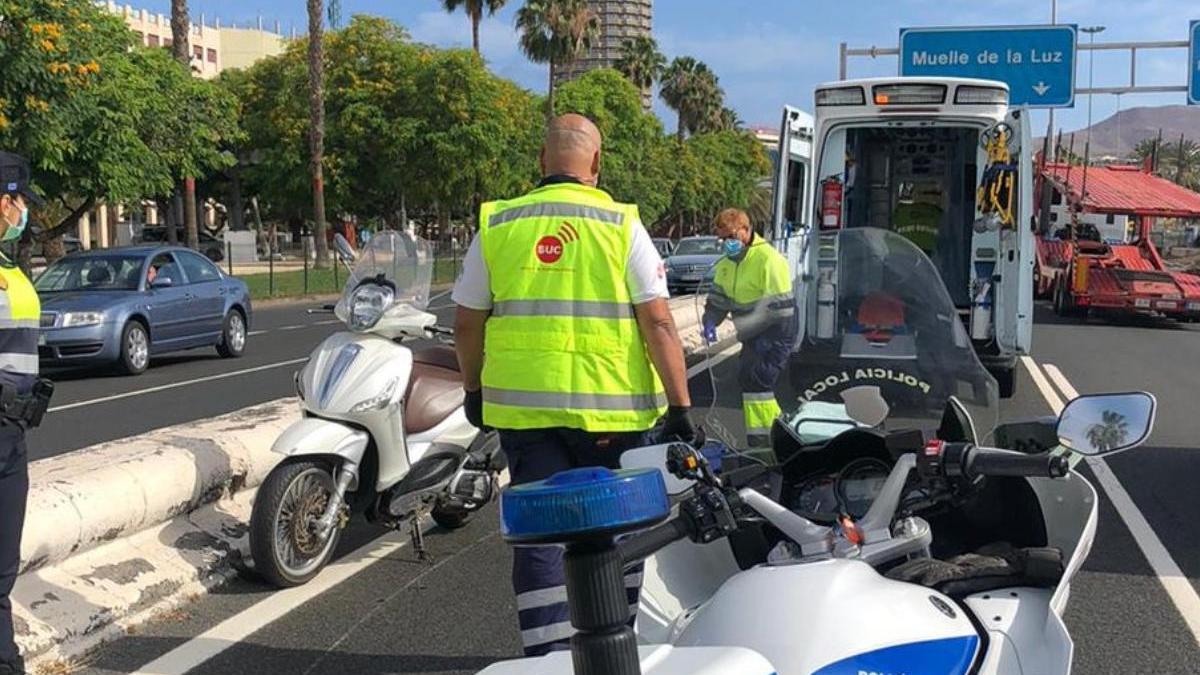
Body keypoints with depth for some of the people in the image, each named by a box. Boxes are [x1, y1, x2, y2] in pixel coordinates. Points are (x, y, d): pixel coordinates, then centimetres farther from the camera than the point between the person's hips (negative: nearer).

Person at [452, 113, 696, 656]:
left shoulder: (497, 225, 6)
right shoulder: (621, 225, -2)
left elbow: (467, 322, 10)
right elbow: (658, 322, -8)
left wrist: (474, 390, 24)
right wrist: (679, 406, -6)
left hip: (524, 407, 2)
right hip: (610, 408, -1)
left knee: (541, 535, 5)